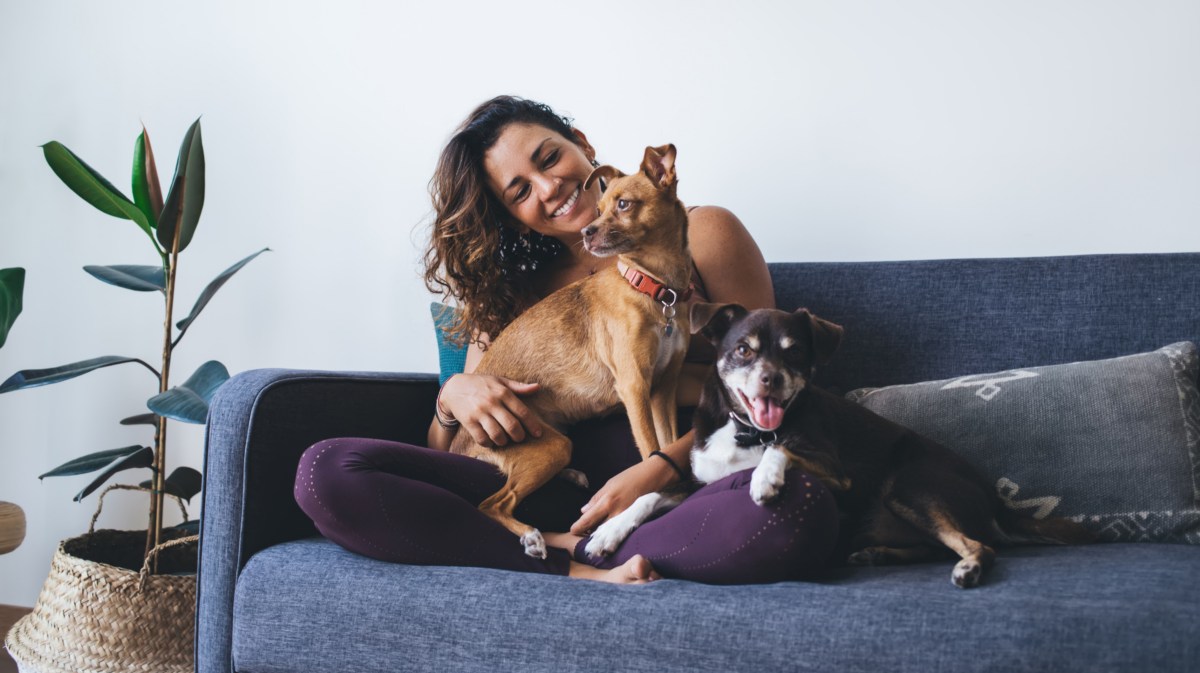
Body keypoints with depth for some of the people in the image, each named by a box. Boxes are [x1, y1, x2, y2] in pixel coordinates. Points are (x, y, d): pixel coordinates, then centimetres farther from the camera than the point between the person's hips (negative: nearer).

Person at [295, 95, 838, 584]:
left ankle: (553, 547, -22)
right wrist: (454, 396, -6)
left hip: (688, 481, -2)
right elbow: (445, 454, 19)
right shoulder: (510, 290, 20)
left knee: (799, 505, -39)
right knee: (326, 471, -18)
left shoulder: (700, 235, 10)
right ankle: (580, 571, -23)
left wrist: (662, 469, -15)